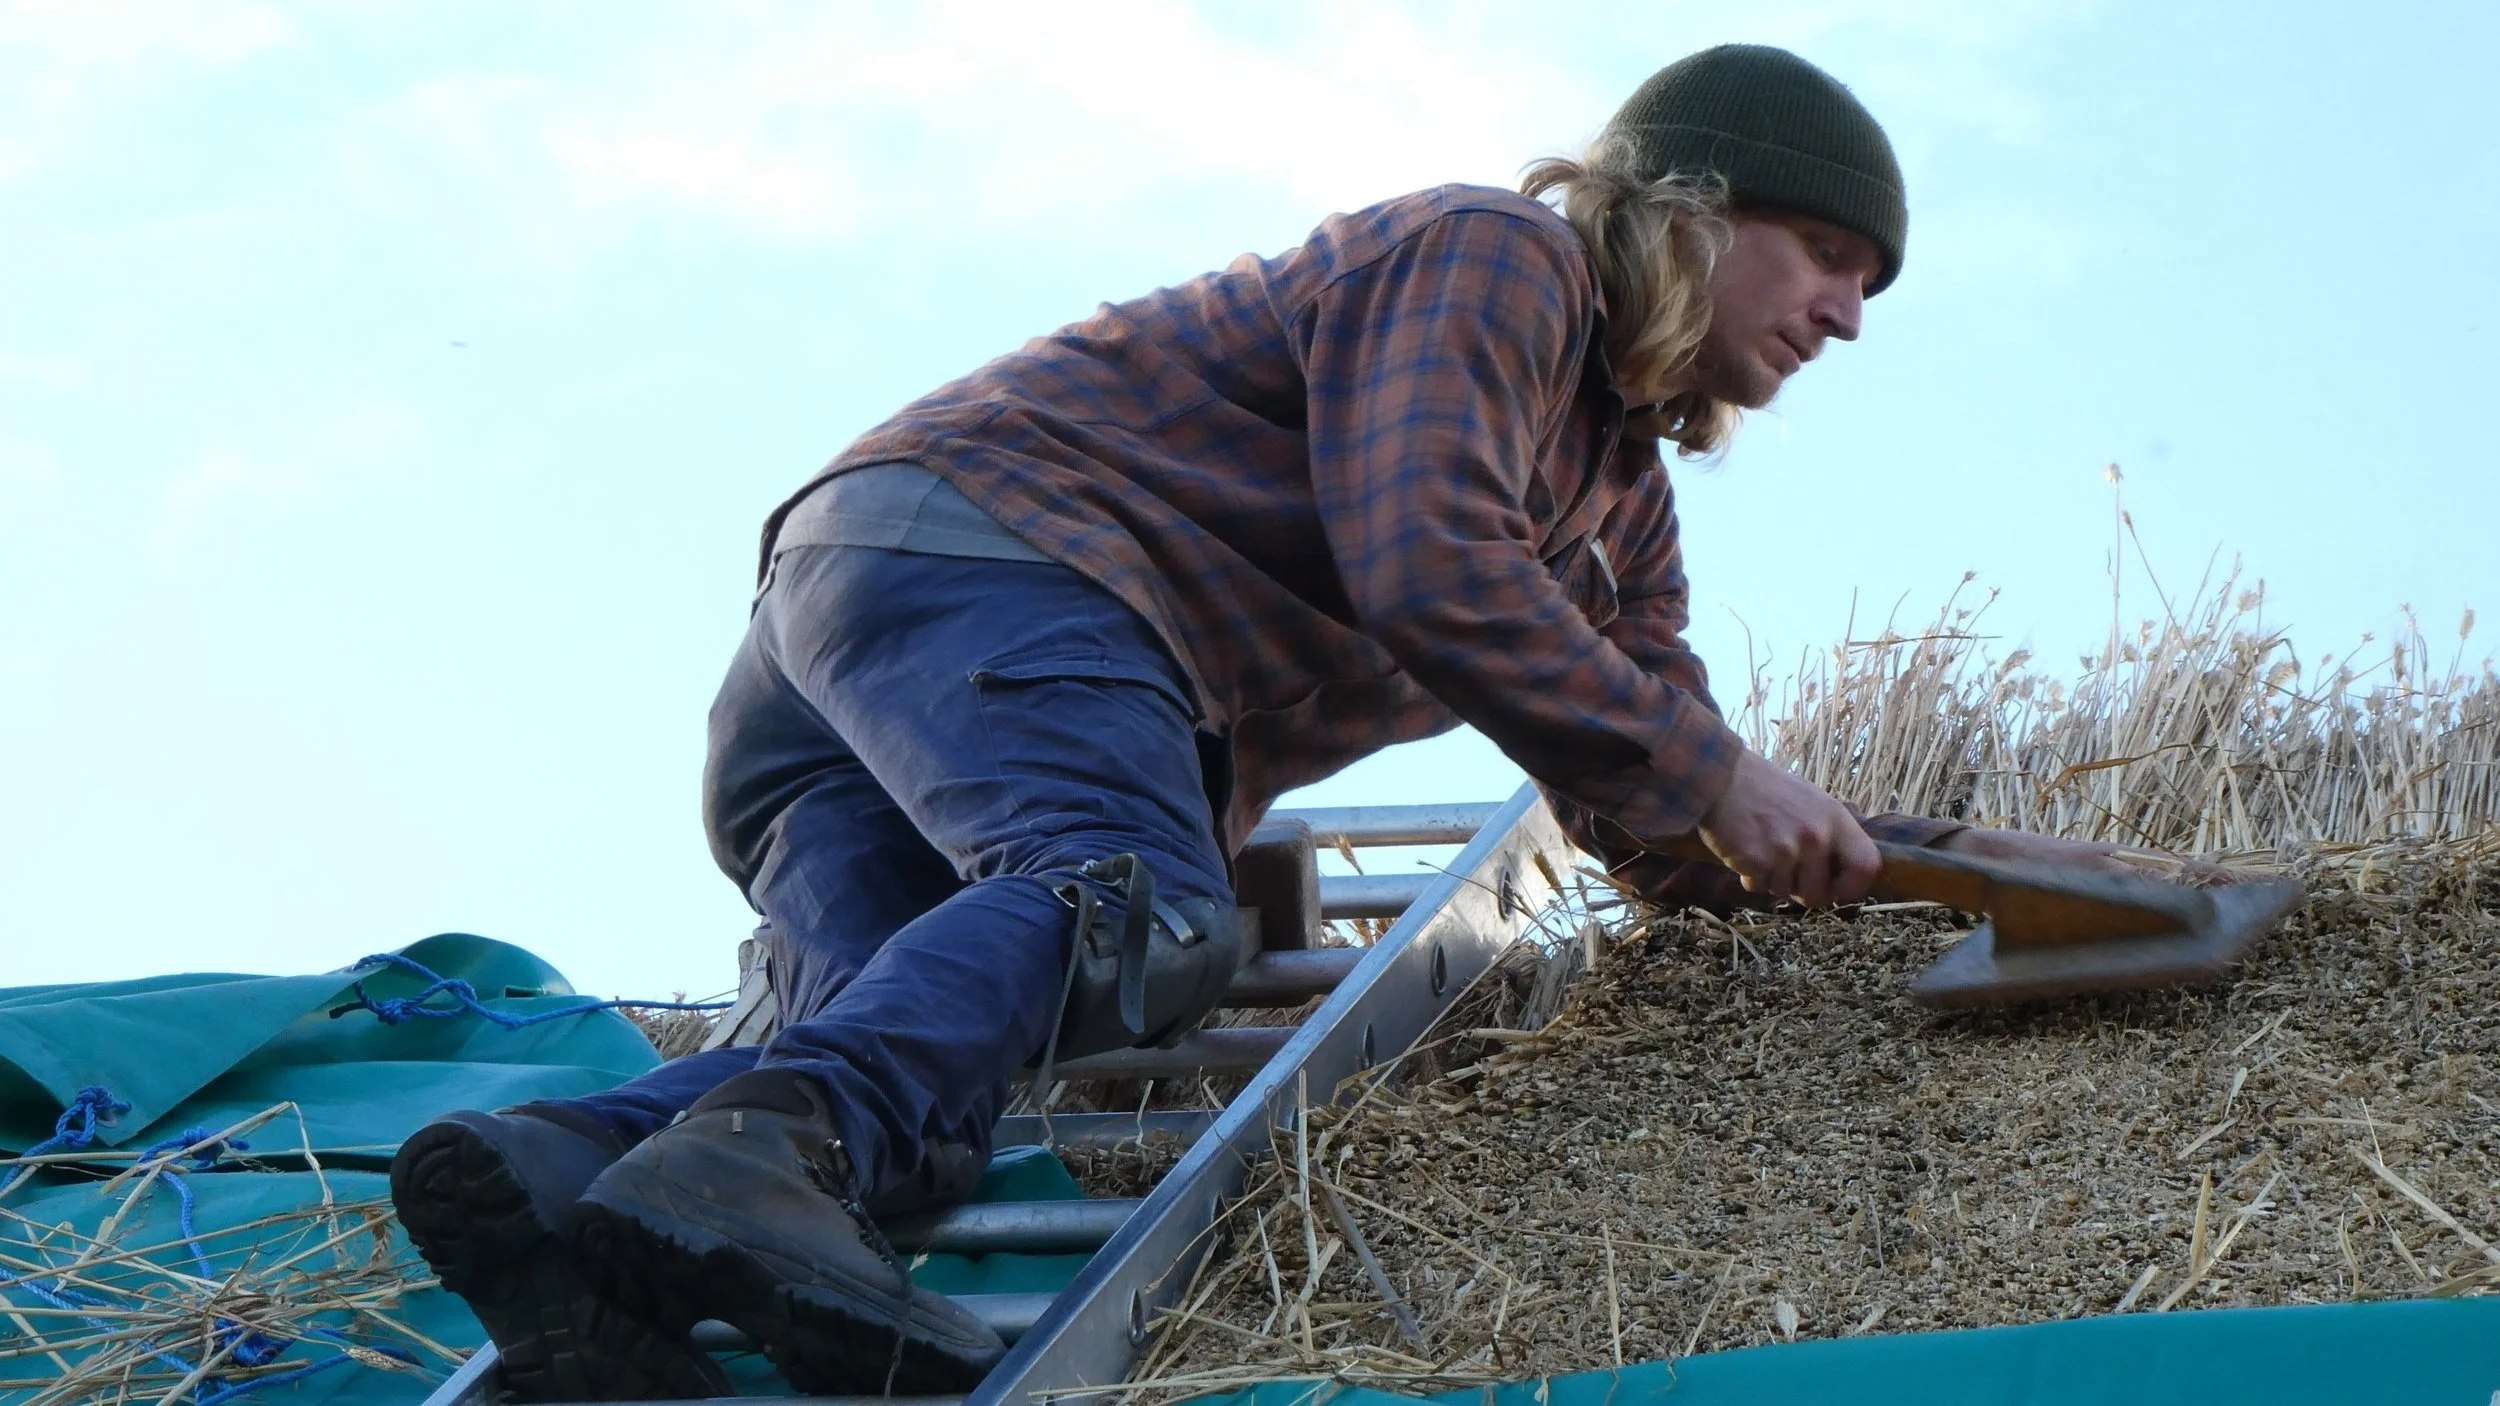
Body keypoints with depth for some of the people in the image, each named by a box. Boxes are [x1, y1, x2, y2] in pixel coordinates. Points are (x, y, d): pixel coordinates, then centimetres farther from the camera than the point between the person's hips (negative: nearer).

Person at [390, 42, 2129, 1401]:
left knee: (915, 1060, -18)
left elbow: (1666, 836, 27)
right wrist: (1709, 768, -10)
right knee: (1142, 911, -34)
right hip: (972, 541, -9)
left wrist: (1927, 855, 17)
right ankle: (764, 1141, -57)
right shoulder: (1491, 255, 0)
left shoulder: (1624, 494, 30)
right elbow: (1418, 563, -16)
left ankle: (570, 1158, -43)